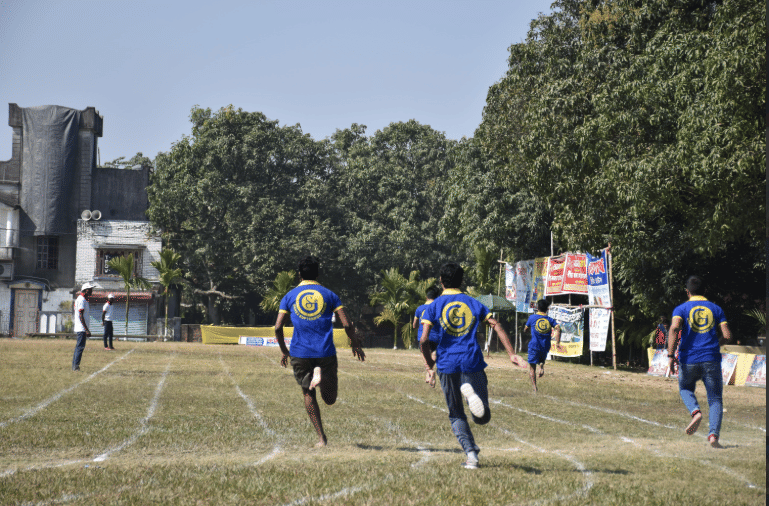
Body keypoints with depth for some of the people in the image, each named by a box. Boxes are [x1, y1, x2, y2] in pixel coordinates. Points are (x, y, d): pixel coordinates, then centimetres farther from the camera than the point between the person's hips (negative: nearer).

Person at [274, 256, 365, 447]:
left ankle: (321, 437, 4)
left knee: (308, 394, 15)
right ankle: (322, 375, -26)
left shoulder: (289, 297, 8)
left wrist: (284, 351, 16)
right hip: (325, 353, -1)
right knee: (330, 400, 8)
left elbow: (278, 327, 3)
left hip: (300, 353, 1)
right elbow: (347, 324, 1)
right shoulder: (329, 295, 7)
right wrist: (356, 344, 16)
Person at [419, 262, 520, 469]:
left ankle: (471, 455, -4)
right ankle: (470, 390, -28)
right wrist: (511, 354, 0)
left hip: (447, 365, 0)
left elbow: (424, 340, -5)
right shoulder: (473, 303, 12)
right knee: (482, 417, 4)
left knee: (456, 415, 14)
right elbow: (497, 326, 2)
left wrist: (429, 368, 5)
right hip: (472, 363, 0)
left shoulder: (434, 306, 5)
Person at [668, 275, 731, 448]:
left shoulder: (681, 309, 5)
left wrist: (671, 355, -17)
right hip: (712, 359, 1)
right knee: (715, 399, 6)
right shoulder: (716, 309, 11)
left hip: (689, 360, 0)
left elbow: (674, 328, -15)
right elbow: (727, 336, 3)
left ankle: (695, 412, -6)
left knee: (685, 389, 25)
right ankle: (713, 435, -14)